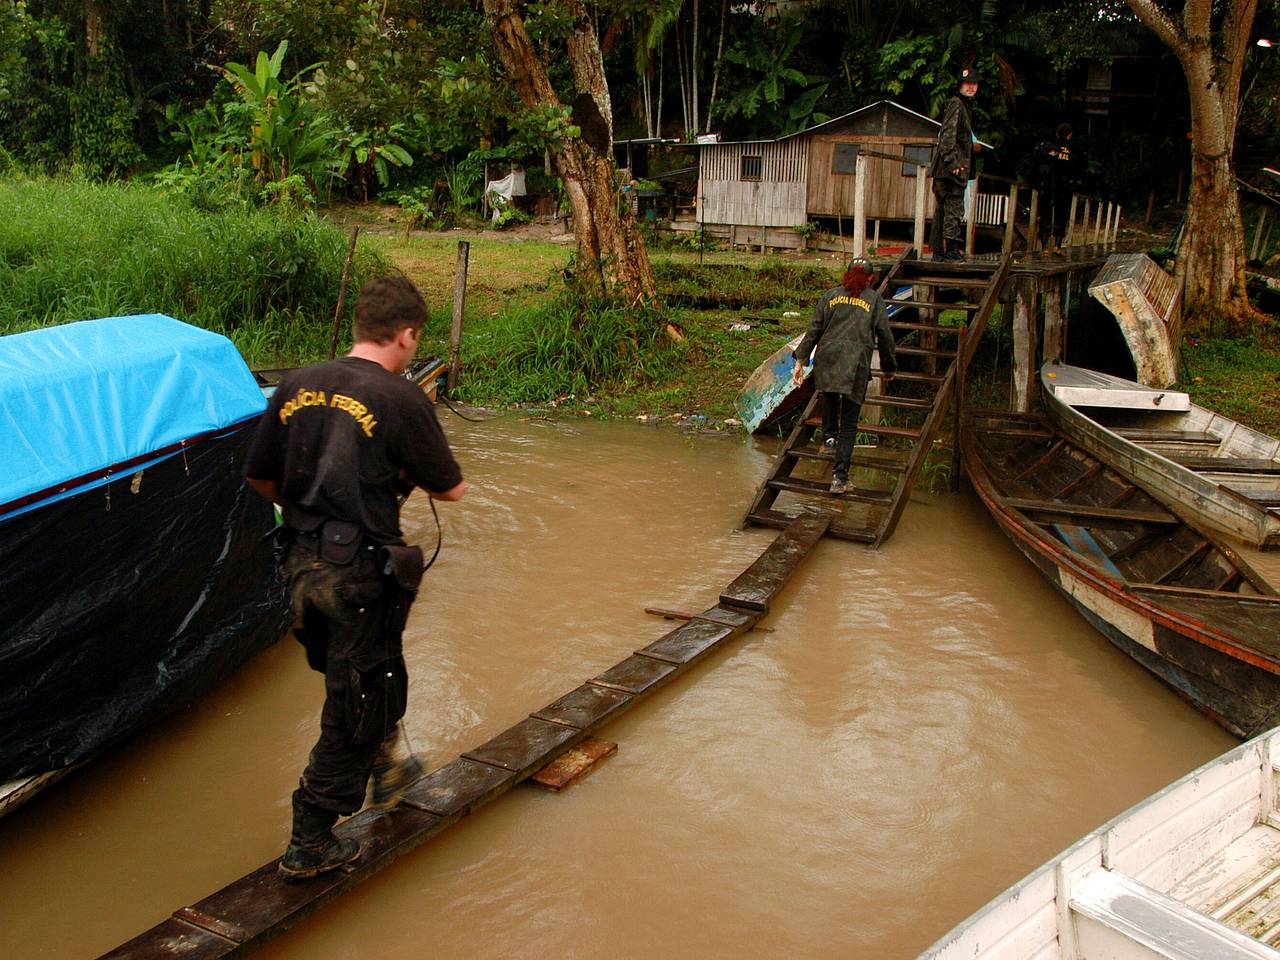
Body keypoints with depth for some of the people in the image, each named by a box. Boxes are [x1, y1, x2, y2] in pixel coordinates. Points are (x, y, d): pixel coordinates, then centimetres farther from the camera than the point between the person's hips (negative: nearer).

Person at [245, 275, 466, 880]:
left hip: (301, 563, 7)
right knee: (355, 705, 7)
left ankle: (388, 769, 46)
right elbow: (451, 488, -6)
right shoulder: (400, 399, -14)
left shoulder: (296, 387, 4)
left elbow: (260, 476, 12)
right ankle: (310, 844, 15)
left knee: (355, 680, 27)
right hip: (360, 573, -7)